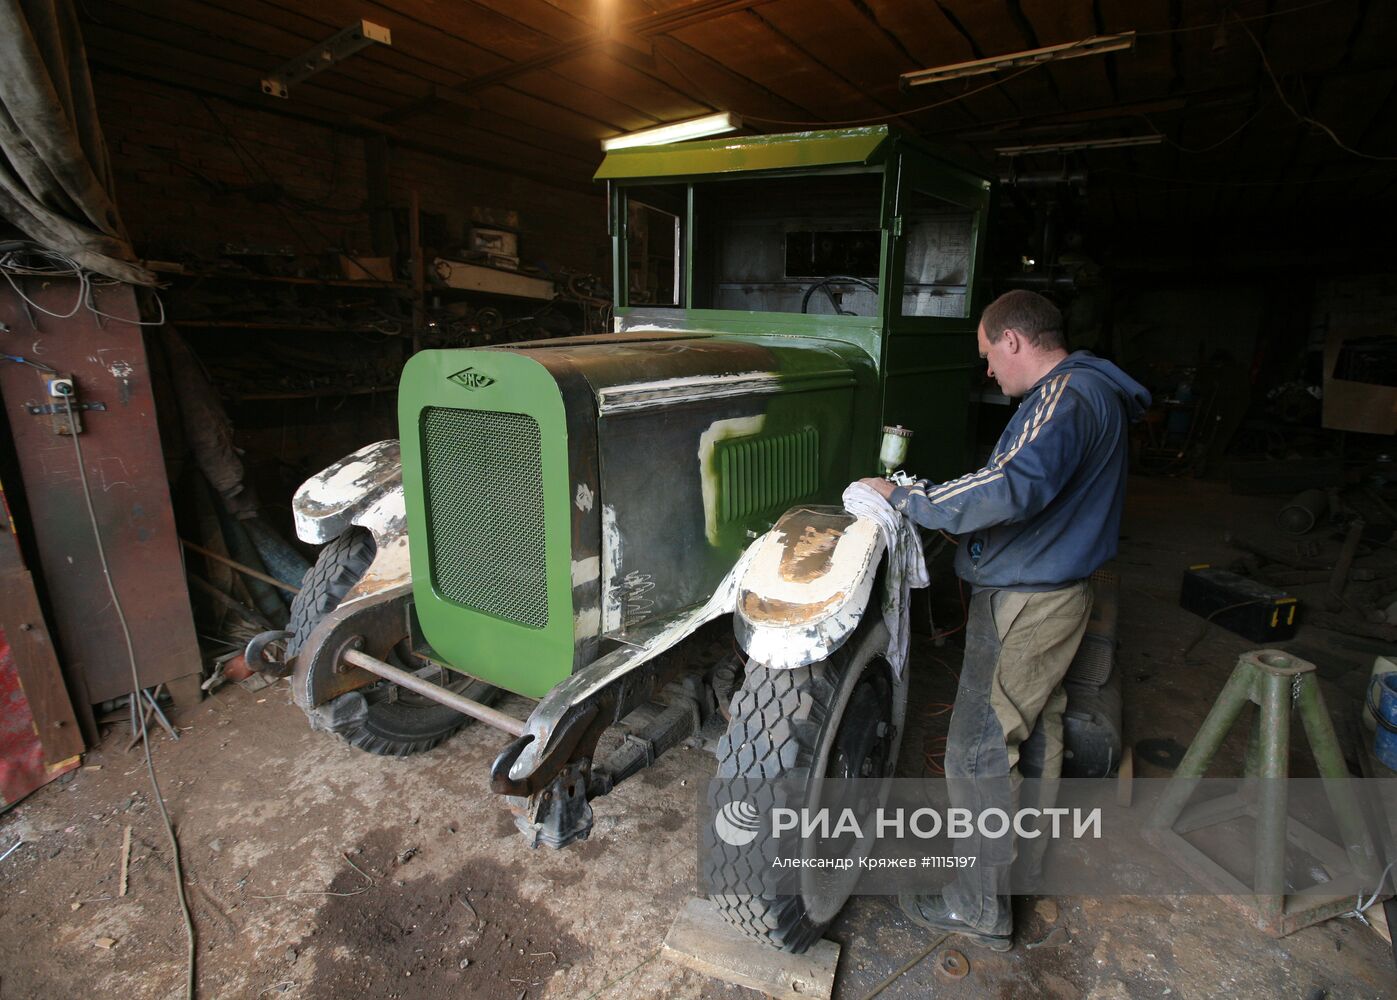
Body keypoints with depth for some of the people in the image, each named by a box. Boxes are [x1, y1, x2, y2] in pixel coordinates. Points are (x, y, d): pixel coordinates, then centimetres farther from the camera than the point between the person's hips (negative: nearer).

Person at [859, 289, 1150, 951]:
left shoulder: (1066, 396, -21)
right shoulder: (1094, 391, 13)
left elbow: (1011, 489, -37)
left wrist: (906, 500, -27)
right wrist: (947, 508, 12)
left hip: (1024, 602, -11)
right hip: (1058, 591, 11)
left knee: (979, 754, -1)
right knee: (1037, 728, 25)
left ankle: (981, 909, 14)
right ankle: (1028, 851, 46)